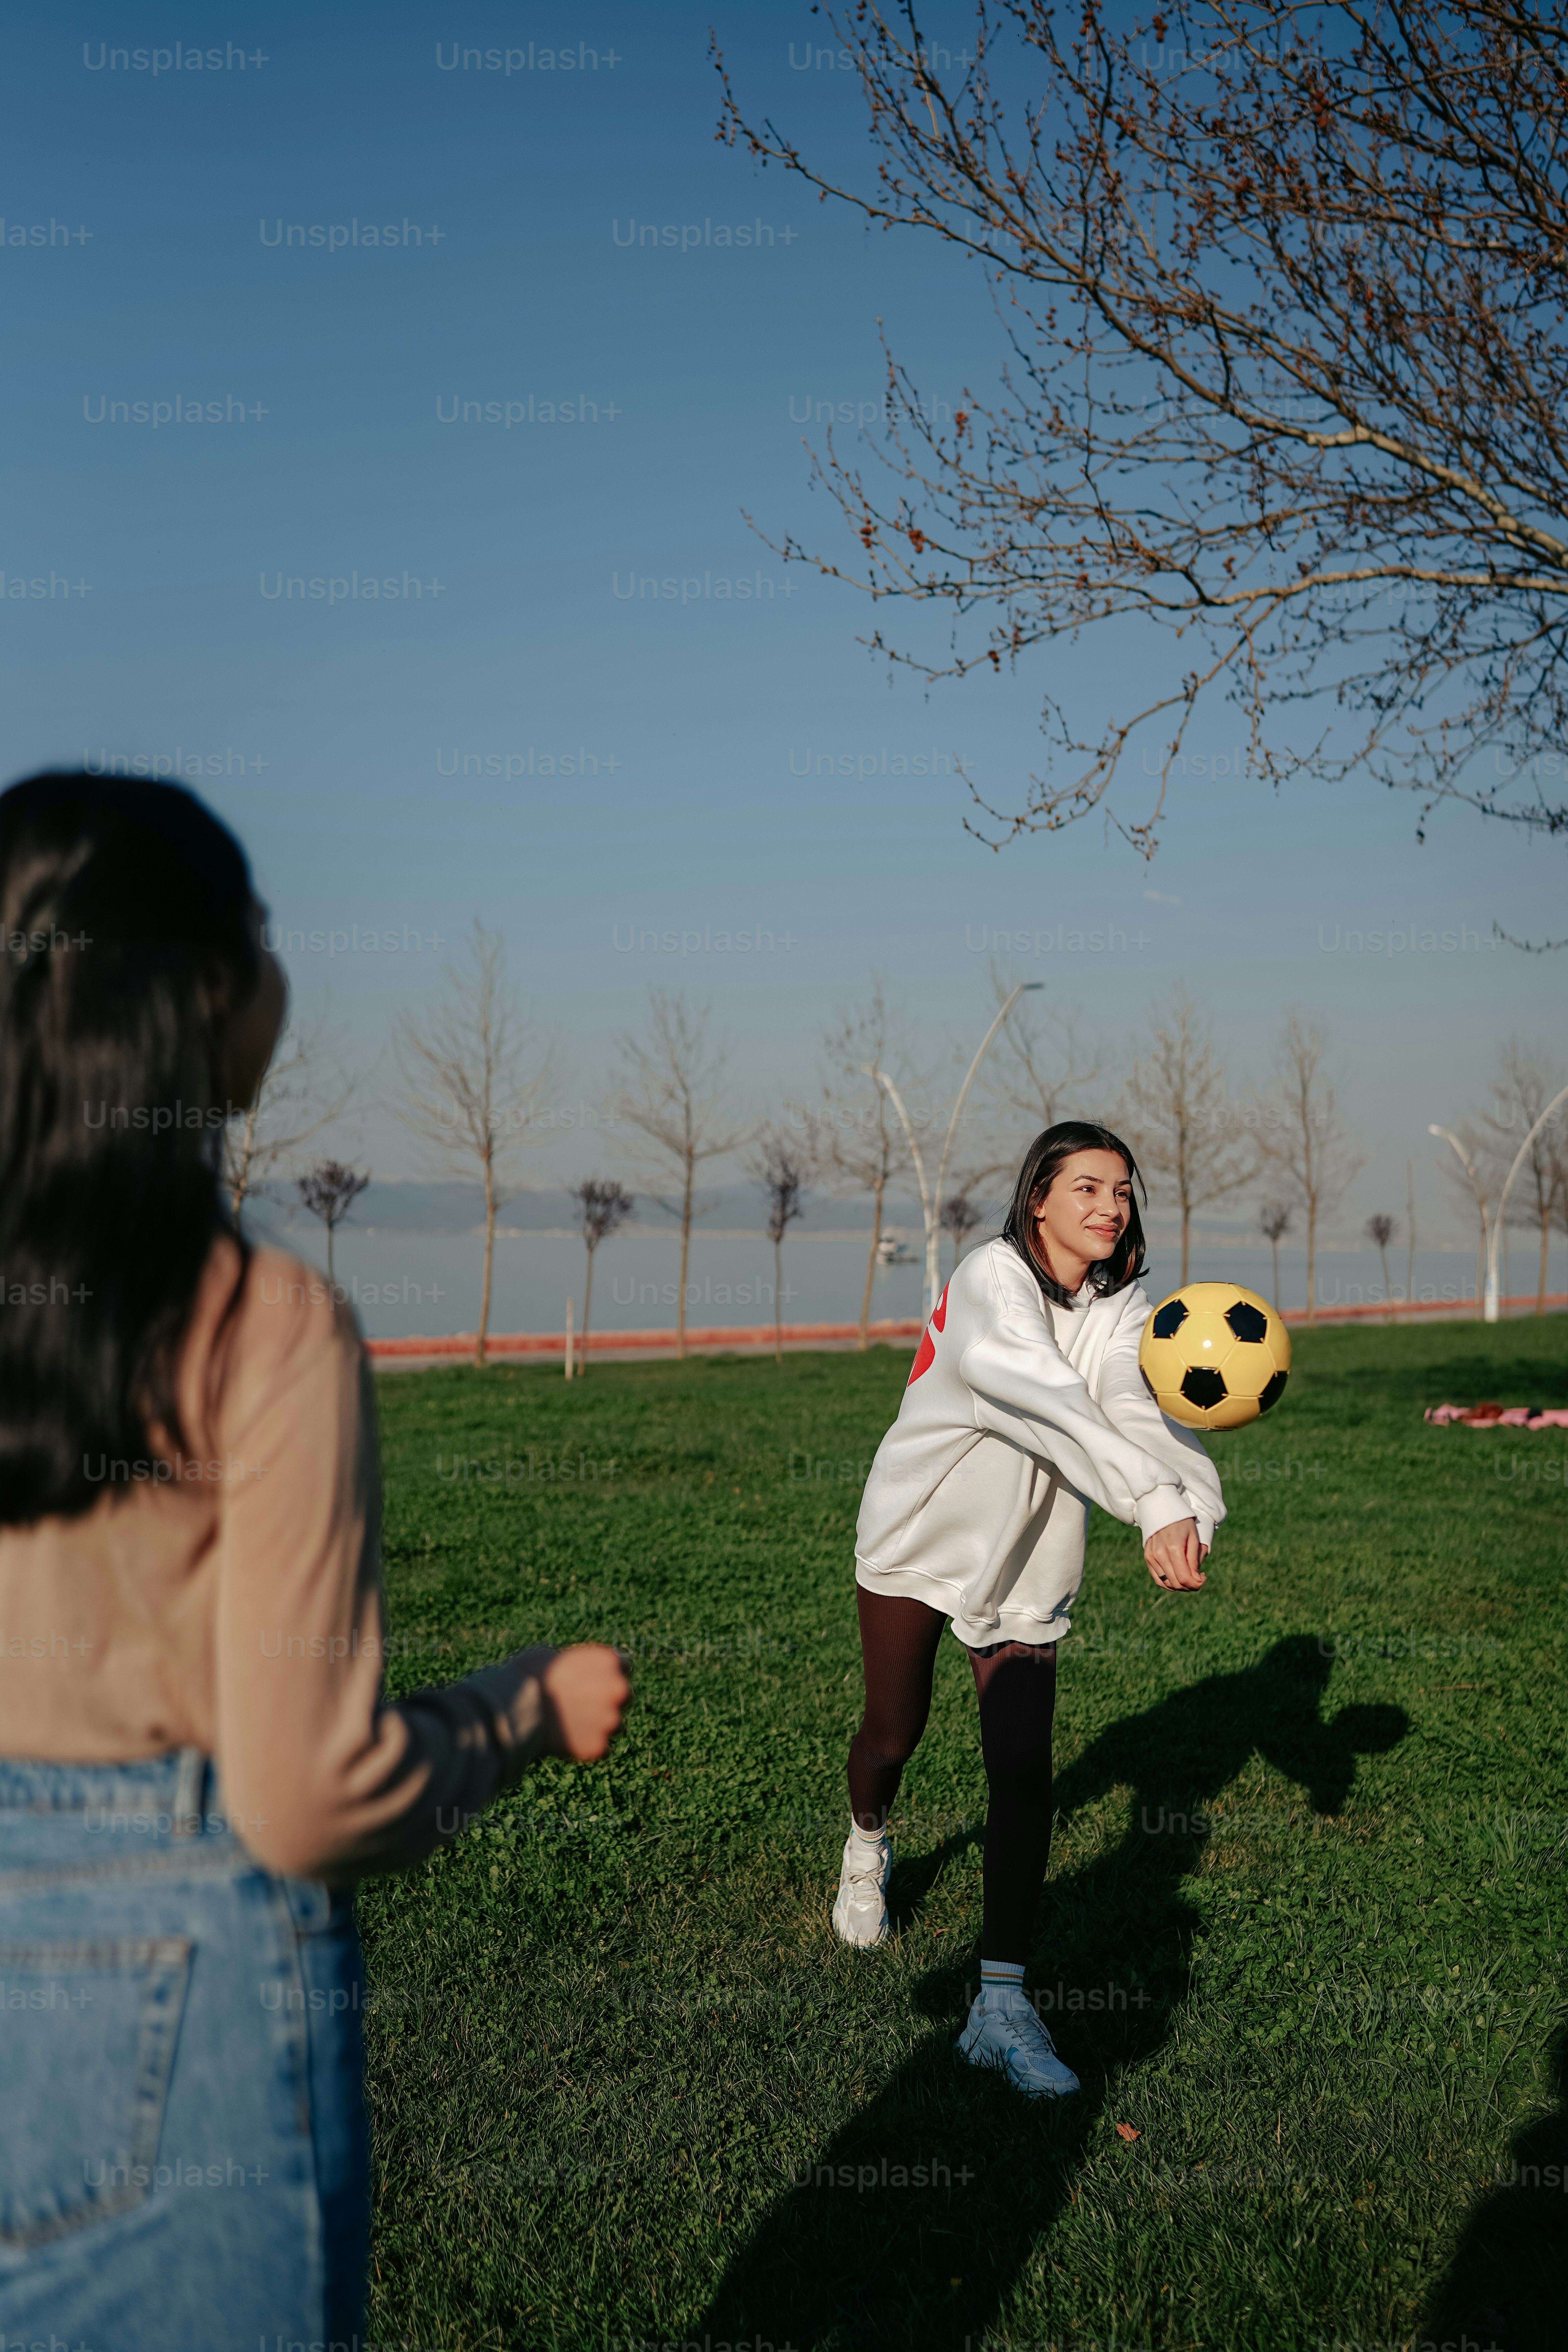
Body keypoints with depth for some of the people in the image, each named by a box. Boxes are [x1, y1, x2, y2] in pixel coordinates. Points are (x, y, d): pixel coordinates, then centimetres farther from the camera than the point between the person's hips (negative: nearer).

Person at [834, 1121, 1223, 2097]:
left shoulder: (1121, 1309, -6)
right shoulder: (991, 1279, -22)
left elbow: (1144, 1408, -26)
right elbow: (1048, 1400, -41)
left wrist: (1194, 1508, -47)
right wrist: (1152, 1502, -55)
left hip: (1028, 1571, 3)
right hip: (916, 1540, -3)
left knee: (1024, 1772, -7)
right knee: (895, 1732, 12)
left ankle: (1002, 2005, -2)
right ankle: (869, 1843, 48)